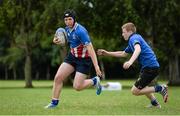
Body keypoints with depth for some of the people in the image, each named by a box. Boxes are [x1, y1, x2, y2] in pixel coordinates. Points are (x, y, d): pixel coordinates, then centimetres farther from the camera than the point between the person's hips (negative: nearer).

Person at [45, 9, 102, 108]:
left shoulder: (80, 31, -27)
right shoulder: (67, 29, -2)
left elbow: (90, 49, -30)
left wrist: (96, 66, -35)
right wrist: (56, 41, -5)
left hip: (84, 60, -7)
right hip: (72, 56, 7)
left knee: (77, 86, -9)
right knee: (58, 77, -6)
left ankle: (95, 81, 18)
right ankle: (54, 102, 7)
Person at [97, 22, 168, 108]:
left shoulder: (134, 38, -9)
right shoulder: (132, 41, 22)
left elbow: (138, 49, -32)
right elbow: (123, 54, 34)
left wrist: (130, 61, -48)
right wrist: (107, 53, 33)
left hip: (150, 67, -10)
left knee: (135, 91, -7)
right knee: (142, 86, 32)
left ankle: (160, 88, -11)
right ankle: (155, 103, 35)